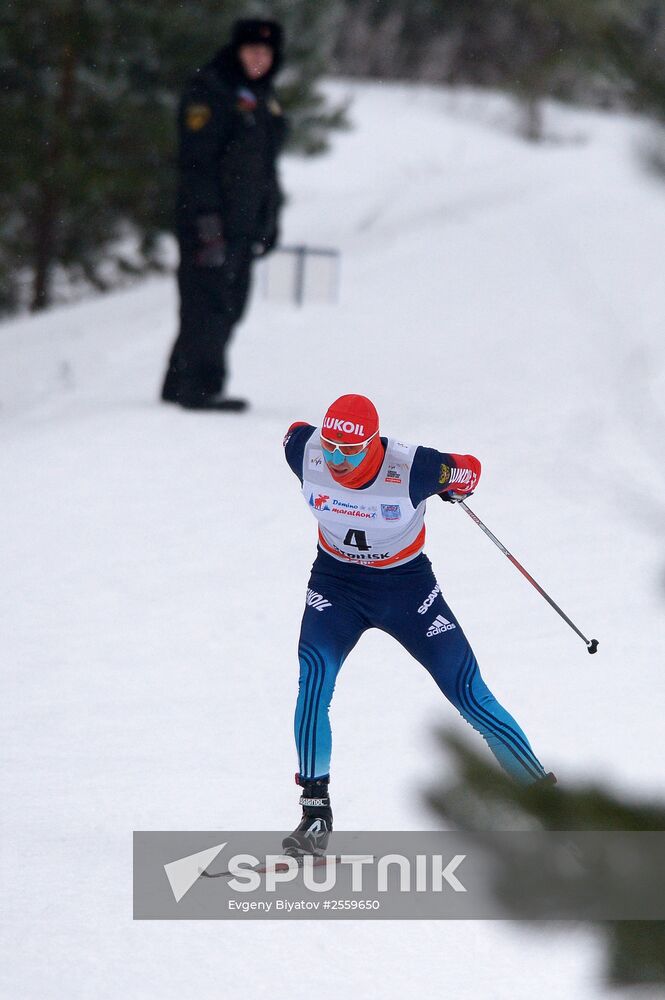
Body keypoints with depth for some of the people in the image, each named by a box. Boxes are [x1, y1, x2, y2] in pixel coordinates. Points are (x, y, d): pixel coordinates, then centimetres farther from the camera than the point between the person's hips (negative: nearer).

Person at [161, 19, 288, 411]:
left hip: (246, 225, 9)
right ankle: (200, 387, -13)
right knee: (208, 304, -11)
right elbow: (197, 159, -15)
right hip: (211, 220, -9)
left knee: (229, 308, 8)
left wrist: (270, 220, 22)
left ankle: (180, 387, 13)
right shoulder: (209, 90, -8)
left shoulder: (264, 95, 19)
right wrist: (207, 217, -21)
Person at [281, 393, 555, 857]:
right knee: (314, 674, -24)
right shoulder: (306, 451, -21)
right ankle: (315, 812, -18)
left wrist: (456, 485, -19)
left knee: (469, 693, -1)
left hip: (406, 585, -2)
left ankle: (543, 790, 16)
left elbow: (469, 469, -7)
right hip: (336, 583, 2)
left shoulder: (411, 468, -28)